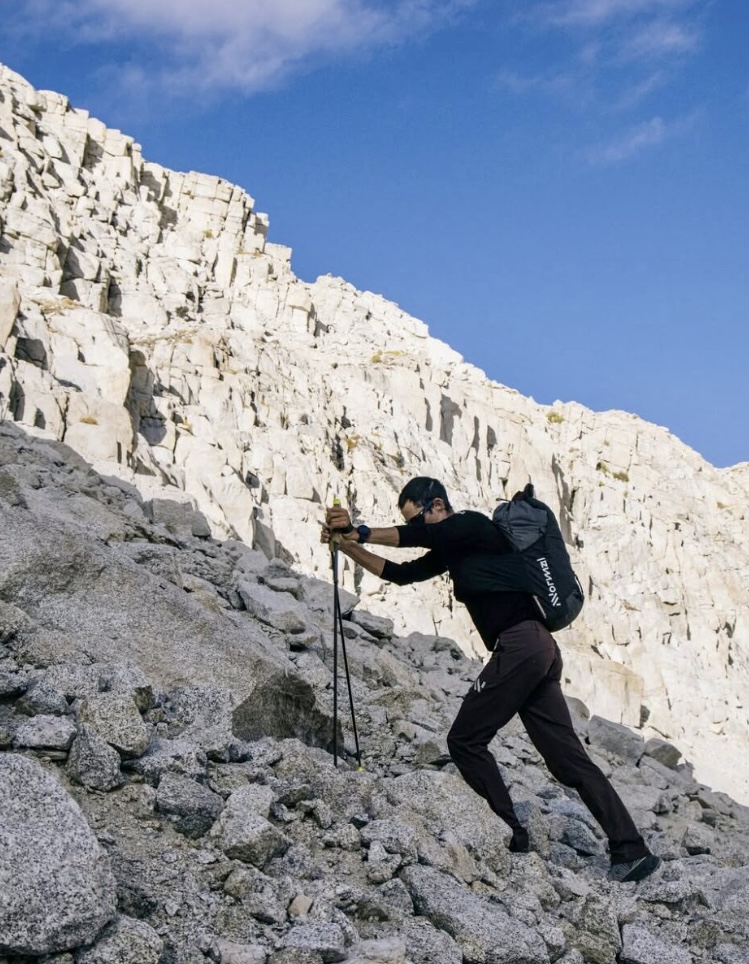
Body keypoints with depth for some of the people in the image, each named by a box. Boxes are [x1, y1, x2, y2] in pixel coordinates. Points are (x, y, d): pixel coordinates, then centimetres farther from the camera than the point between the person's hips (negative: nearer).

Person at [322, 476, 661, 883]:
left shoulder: (473, 525, -3)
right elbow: (400, 573, 26)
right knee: (569, 758, 5)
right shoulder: (452, 550, 24)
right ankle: (630, 849, 1)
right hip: (539, 650, 10)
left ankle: (511, 837, -3)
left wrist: (359, 533, -15)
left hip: (519, 646, -10)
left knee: (465, 740, -3)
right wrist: (348, 545, 19)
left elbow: (422, 534, -19)